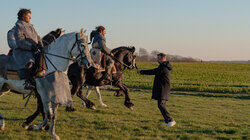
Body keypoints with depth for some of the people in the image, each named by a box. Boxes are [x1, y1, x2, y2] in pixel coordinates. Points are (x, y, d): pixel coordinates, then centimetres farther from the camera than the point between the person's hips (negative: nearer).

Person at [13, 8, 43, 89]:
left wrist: (40, 45, -2)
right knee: (29, 63, -35)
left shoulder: (30, 26, 19)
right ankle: (28, 82, -34)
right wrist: (32, 47, -22)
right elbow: (20, 42, -16)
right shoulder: (18, 27, -6)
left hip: (33, 51, 9)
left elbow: (37, 37, 20)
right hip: (21, 52, -9)